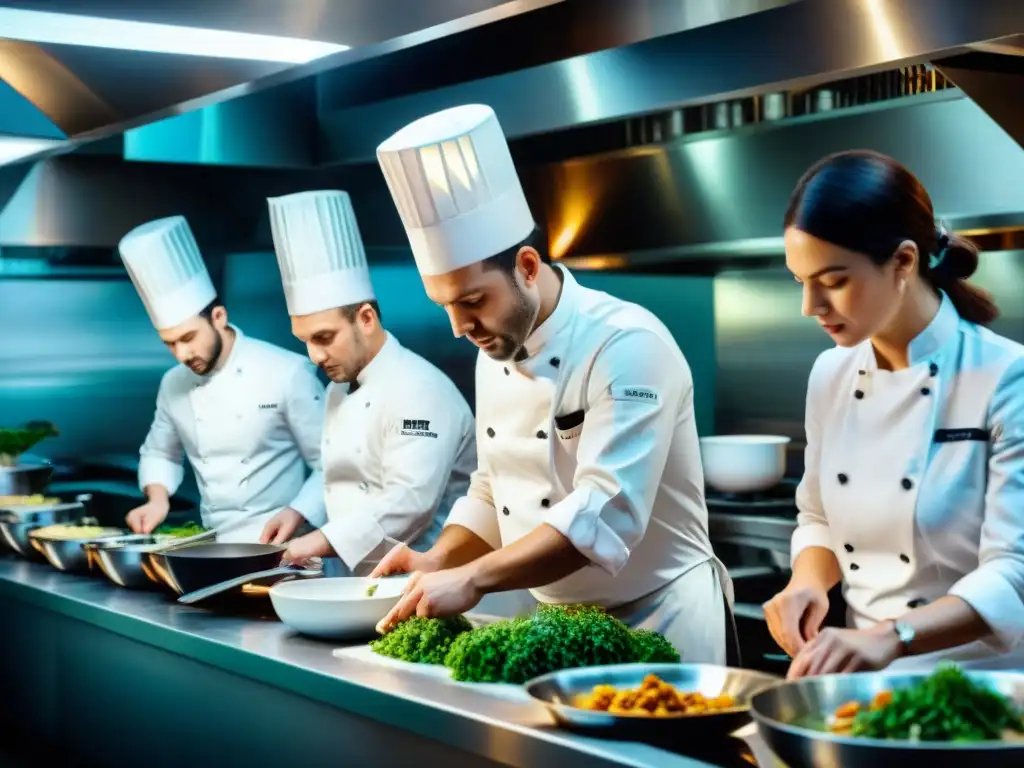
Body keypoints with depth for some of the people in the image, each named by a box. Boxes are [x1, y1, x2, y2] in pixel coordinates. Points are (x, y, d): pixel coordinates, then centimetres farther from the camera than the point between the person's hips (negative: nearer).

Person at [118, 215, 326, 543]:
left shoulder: (287, 373, -8)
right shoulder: (173, 384, 8)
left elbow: (331, 465, -5)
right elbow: (159, 453, 24)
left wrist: (294, 518, -17)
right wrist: (158, 498, 6)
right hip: (216, 545, 5)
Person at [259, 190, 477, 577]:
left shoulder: (420, 391, -16)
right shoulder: (340, 389, 14)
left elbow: (409, 502, -24)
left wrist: (318, 543, -24)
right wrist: (299, 514, 5)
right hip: (362, 580, 8)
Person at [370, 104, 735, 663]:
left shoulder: (627, 347, -21)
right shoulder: (495, 353, 4)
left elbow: (605, 514, -30)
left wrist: (471, 579, -33)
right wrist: (438, 562, -4)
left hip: (655, 624, -7)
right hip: (557, 623, 7)